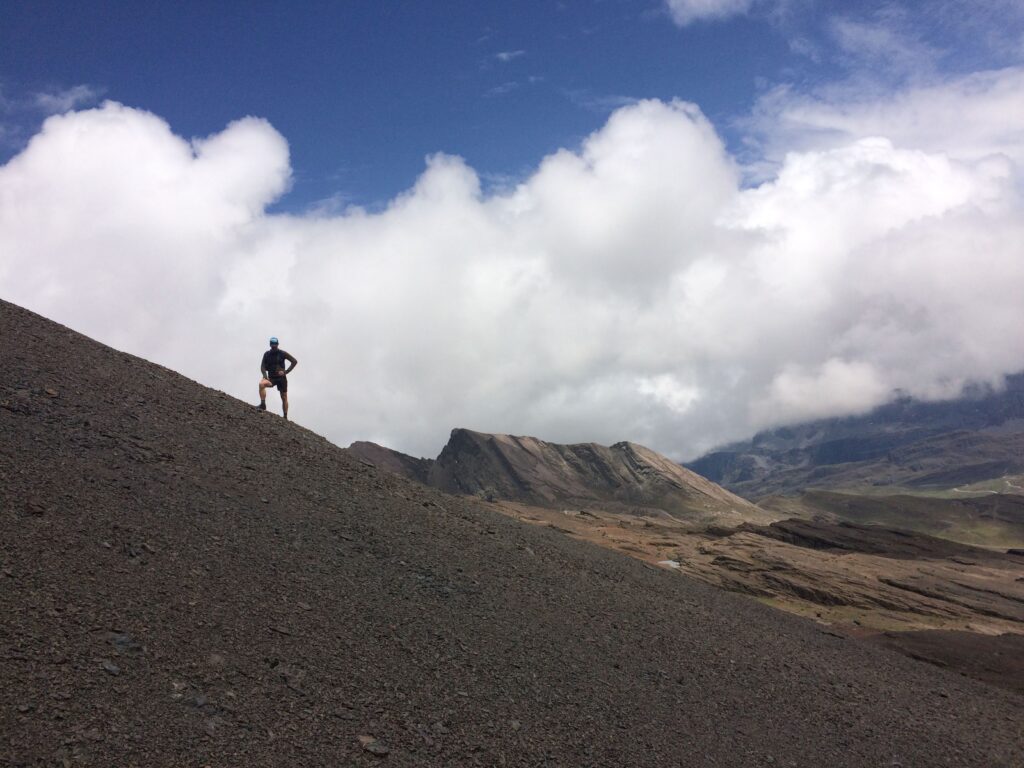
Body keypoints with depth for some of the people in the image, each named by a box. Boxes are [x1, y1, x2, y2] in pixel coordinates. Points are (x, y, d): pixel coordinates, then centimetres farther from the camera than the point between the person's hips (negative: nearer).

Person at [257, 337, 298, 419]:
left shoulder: (282, 353, -3)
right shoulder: (267, 354, 4)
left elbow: (295, 361, -3)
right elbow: (263, 366, 2)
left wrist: (286, 371, -9)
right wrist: (265, 375, -17)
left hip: (281, 378, -1)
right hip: (271, 378, 1)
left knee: (284, 398, 2)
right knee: (261, 384, -29)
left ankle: (285, 417, 10)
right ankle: (263, 404, -28)